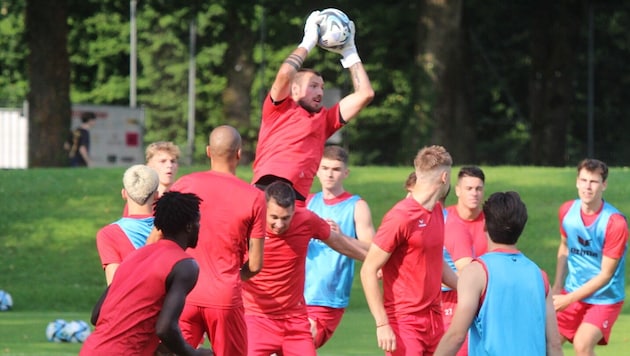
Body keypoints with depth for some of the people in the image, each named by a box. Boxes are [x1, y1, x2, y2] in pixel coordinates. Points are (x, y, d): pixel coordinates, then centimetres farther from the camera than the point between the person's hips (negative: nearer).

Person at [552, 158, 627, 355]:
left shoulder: (615, 223, -23)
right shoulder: (567, 211, -5)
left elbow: (605, 274, -19)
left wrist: (569, 299, -21)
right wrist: (557, 289, 2)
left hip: (605, 297, -5)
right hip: (572, 292, 5)